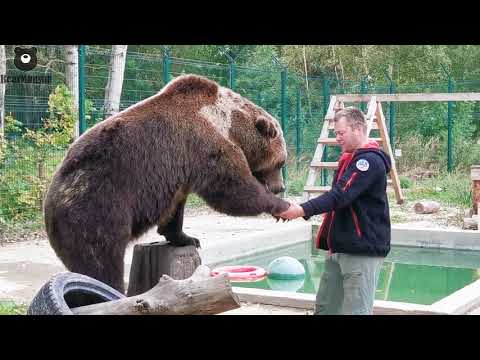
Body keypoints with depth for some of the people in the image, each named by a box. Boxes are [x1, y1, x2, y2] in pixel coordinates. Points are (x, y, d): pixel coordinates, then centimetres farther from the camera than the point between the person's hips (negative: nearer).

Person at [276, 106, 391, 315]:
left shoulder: (371, 160, -15)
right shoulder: (350, 158, 16)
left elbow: (340, 195, -26)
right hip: (340, 248, 10)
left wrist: (303, 210, -33)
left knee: (356, 310, -6)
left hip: (363, 250, -10)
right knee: (325, 307, 12)